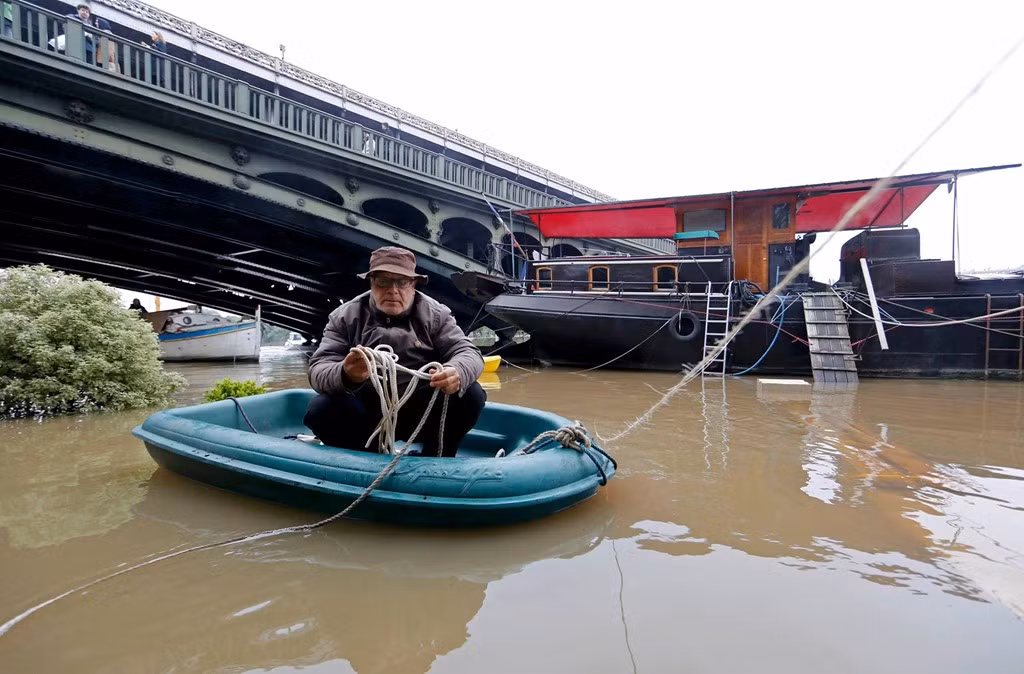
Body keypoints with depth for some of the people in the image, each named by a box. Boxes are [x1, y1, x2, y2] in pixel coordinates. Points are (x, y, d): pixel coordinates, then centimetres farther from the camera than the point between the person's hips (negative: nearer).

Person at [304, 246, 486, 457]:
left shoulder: (436, 314, 0)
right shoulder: (344, 317, -2)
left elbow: (469, 353, -8)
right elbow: (318, 370, -10)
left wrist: (457, 373, -36)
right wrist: (346, 376, -37)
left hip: (422, 412, 1)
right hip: (367, 414, 0)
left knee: (471, 394, -22)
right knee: (320, 409, -26)